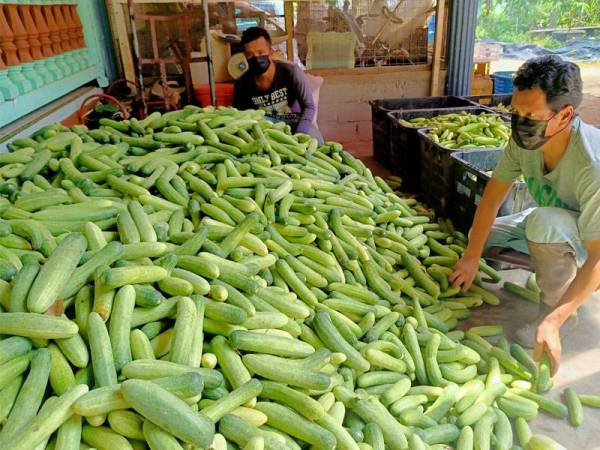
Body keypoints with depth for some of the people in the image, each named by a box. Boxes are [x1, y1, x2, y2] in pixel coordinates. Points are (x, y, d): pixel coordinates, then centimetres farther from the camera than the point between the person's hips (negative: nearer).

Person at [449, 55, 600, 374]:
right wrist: (472, 256, -12)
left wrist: (554, 321, -38)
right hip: (555, 227, 7)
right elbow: (493, 195, -11)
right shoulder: (526, 138, -21)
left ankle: (558, 310, -12)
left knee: (543, 221, -36)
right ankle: (562, 271, 11)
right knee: (480, 235, 0)